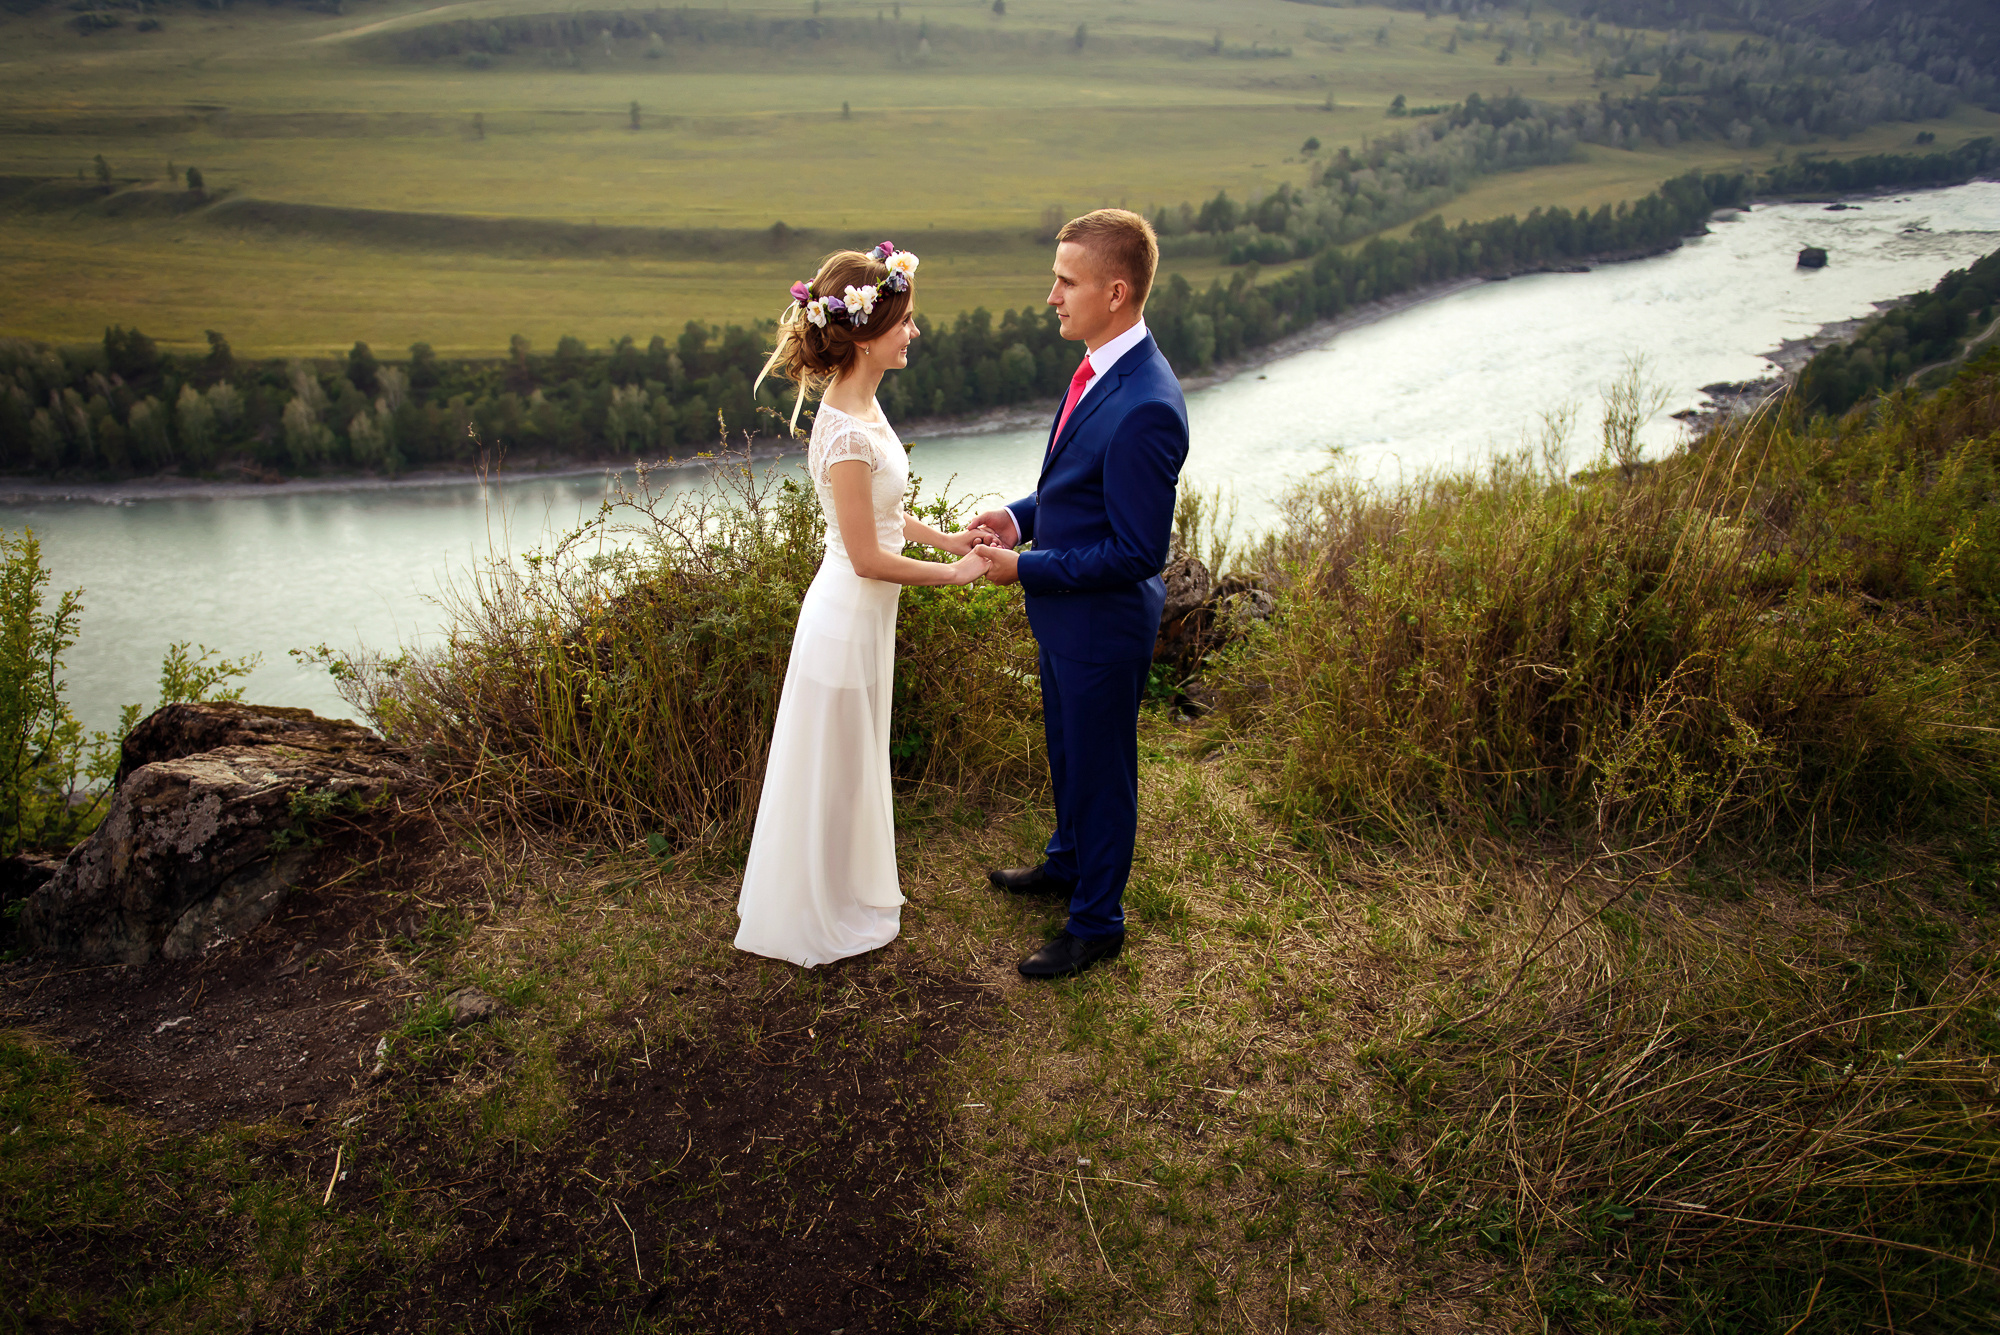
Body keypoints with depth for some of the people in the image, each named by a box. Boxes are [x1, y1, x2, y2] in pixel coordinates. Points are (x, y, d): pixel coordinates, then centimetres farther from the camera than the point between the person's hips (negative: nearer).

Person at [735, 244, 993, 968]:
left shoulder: (859, 405, 1)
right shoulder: (848, 433, -28)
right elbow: (867, 557, -24)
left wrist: (941, 536, 8)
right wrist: (953, 573, -14)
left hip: (863, 615, 9)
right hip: (848, 618, -9)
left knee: (853, 764, 25)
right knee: (833, 768, 10)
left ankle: (849, 887, 46)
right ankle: (822, 917, 32)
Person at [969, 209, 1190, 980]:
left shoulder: (1146, 408, -30)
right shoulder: (1100, 369, 1)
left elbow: (1139, 551, -27)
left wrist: (1026, 567, -22)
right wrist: (1020, 516, 0)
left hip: (1103, 623, -9)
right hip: (1065, 610, 9)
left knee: (1101, 770, 10)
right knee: (1068, 752, 28)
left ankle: (1096, 923, 31)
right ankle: (1068, 862, 52)